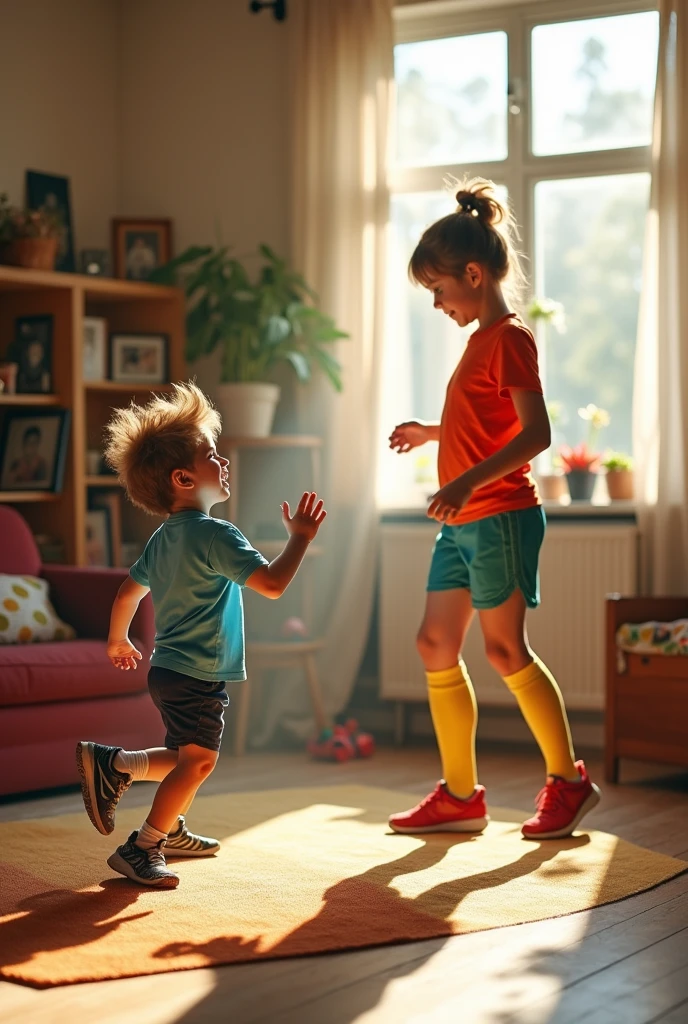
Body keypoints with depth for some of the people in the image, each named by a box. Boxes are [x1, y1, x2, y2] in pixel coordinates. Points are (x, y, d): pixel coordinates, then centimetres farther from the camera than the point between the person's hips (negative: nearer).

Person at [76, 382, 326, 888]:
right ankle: (142, 847, -4)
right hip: (199, 676, -10)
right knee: (197, 759, -7)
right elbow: (272, 583, -25)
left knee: (189, 756, 22)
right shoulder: (216, 535, -18)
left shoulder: (163, 538, 10)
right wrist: (300, 537, -13)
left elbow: (128, 591, 20)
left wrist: (118, 640, 35)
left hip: (170, 671, 10)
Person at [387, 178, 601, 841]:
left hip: (500, 518, -10)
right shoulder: (482, 339, 16)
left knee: (504, 648, -5)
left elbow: (535, 433, -23)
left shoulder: (509, 338, -12)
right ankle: (460, 795, 13)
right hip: (462, 524, 10)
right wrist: (431, 433, 27)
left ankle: (568, 779, 10)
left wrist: (469, 482, -31)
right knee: (435, 645, 6)